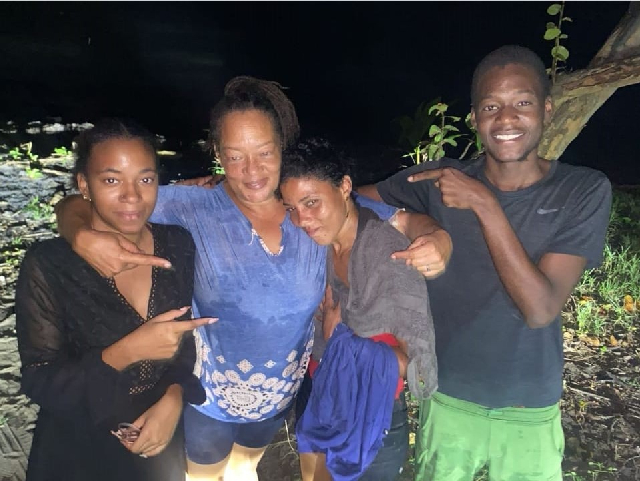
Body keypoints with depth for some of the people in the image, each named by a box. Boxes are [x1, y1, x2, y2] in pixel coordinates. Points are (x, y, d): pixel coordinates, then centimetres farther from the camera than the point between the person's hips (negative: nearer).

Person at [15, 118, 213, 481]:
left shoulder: (180, 246, -10)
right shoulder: (48, 266, -19)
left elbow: (189, 336, -2)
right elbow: (41, 384, -18)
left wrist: (174, 399, -17)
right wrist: (126, 352, -31)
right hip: (81, 451, -2)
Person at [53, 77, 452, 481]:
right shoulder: (193, 207, -24)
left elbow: (410, 222, -11)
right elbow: (77, 206, -21)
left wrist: (437, 241, -34)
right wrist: (85, 238, -44)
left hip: (281, 394, 3)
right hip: (208, 396, -2)